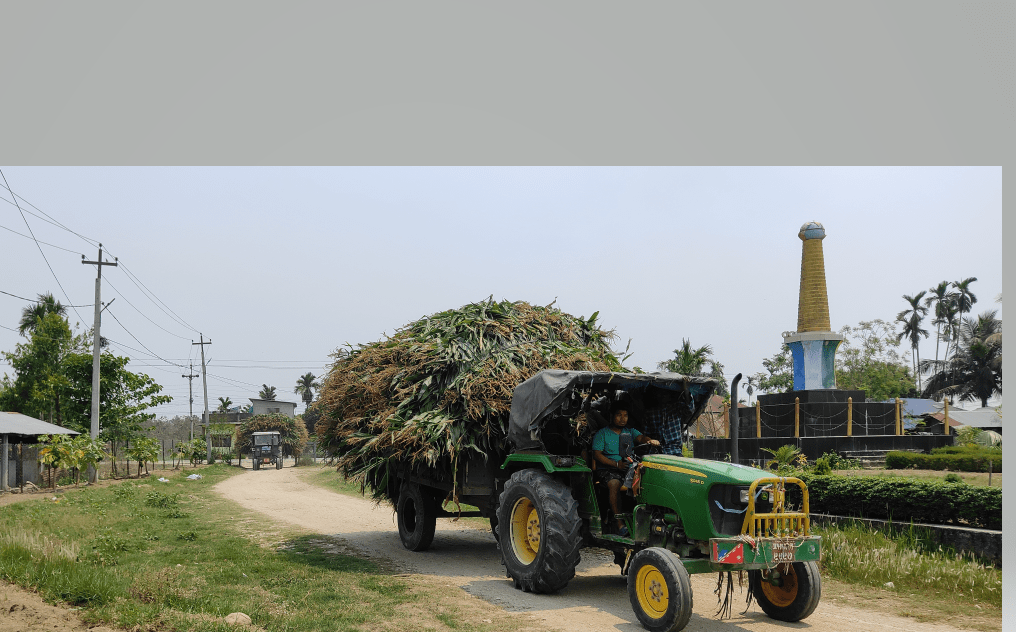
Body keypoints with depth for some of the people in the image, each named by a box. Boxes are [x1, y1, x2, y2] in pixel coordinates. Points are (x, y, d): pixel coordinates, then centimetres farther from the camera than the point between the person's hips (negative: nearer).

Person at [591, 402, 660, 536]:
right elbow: (597, 454, -4)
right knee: (614, 483, -34)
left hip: (630, 467, 4)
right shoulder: (602, 433, 6)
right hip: (607, 469, -4)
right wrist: (616, 464, -18)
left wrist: (650, 440, -27)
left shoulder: (630, 432, 19)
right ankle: (619, 522, -35)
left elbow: (640, 437, -1)